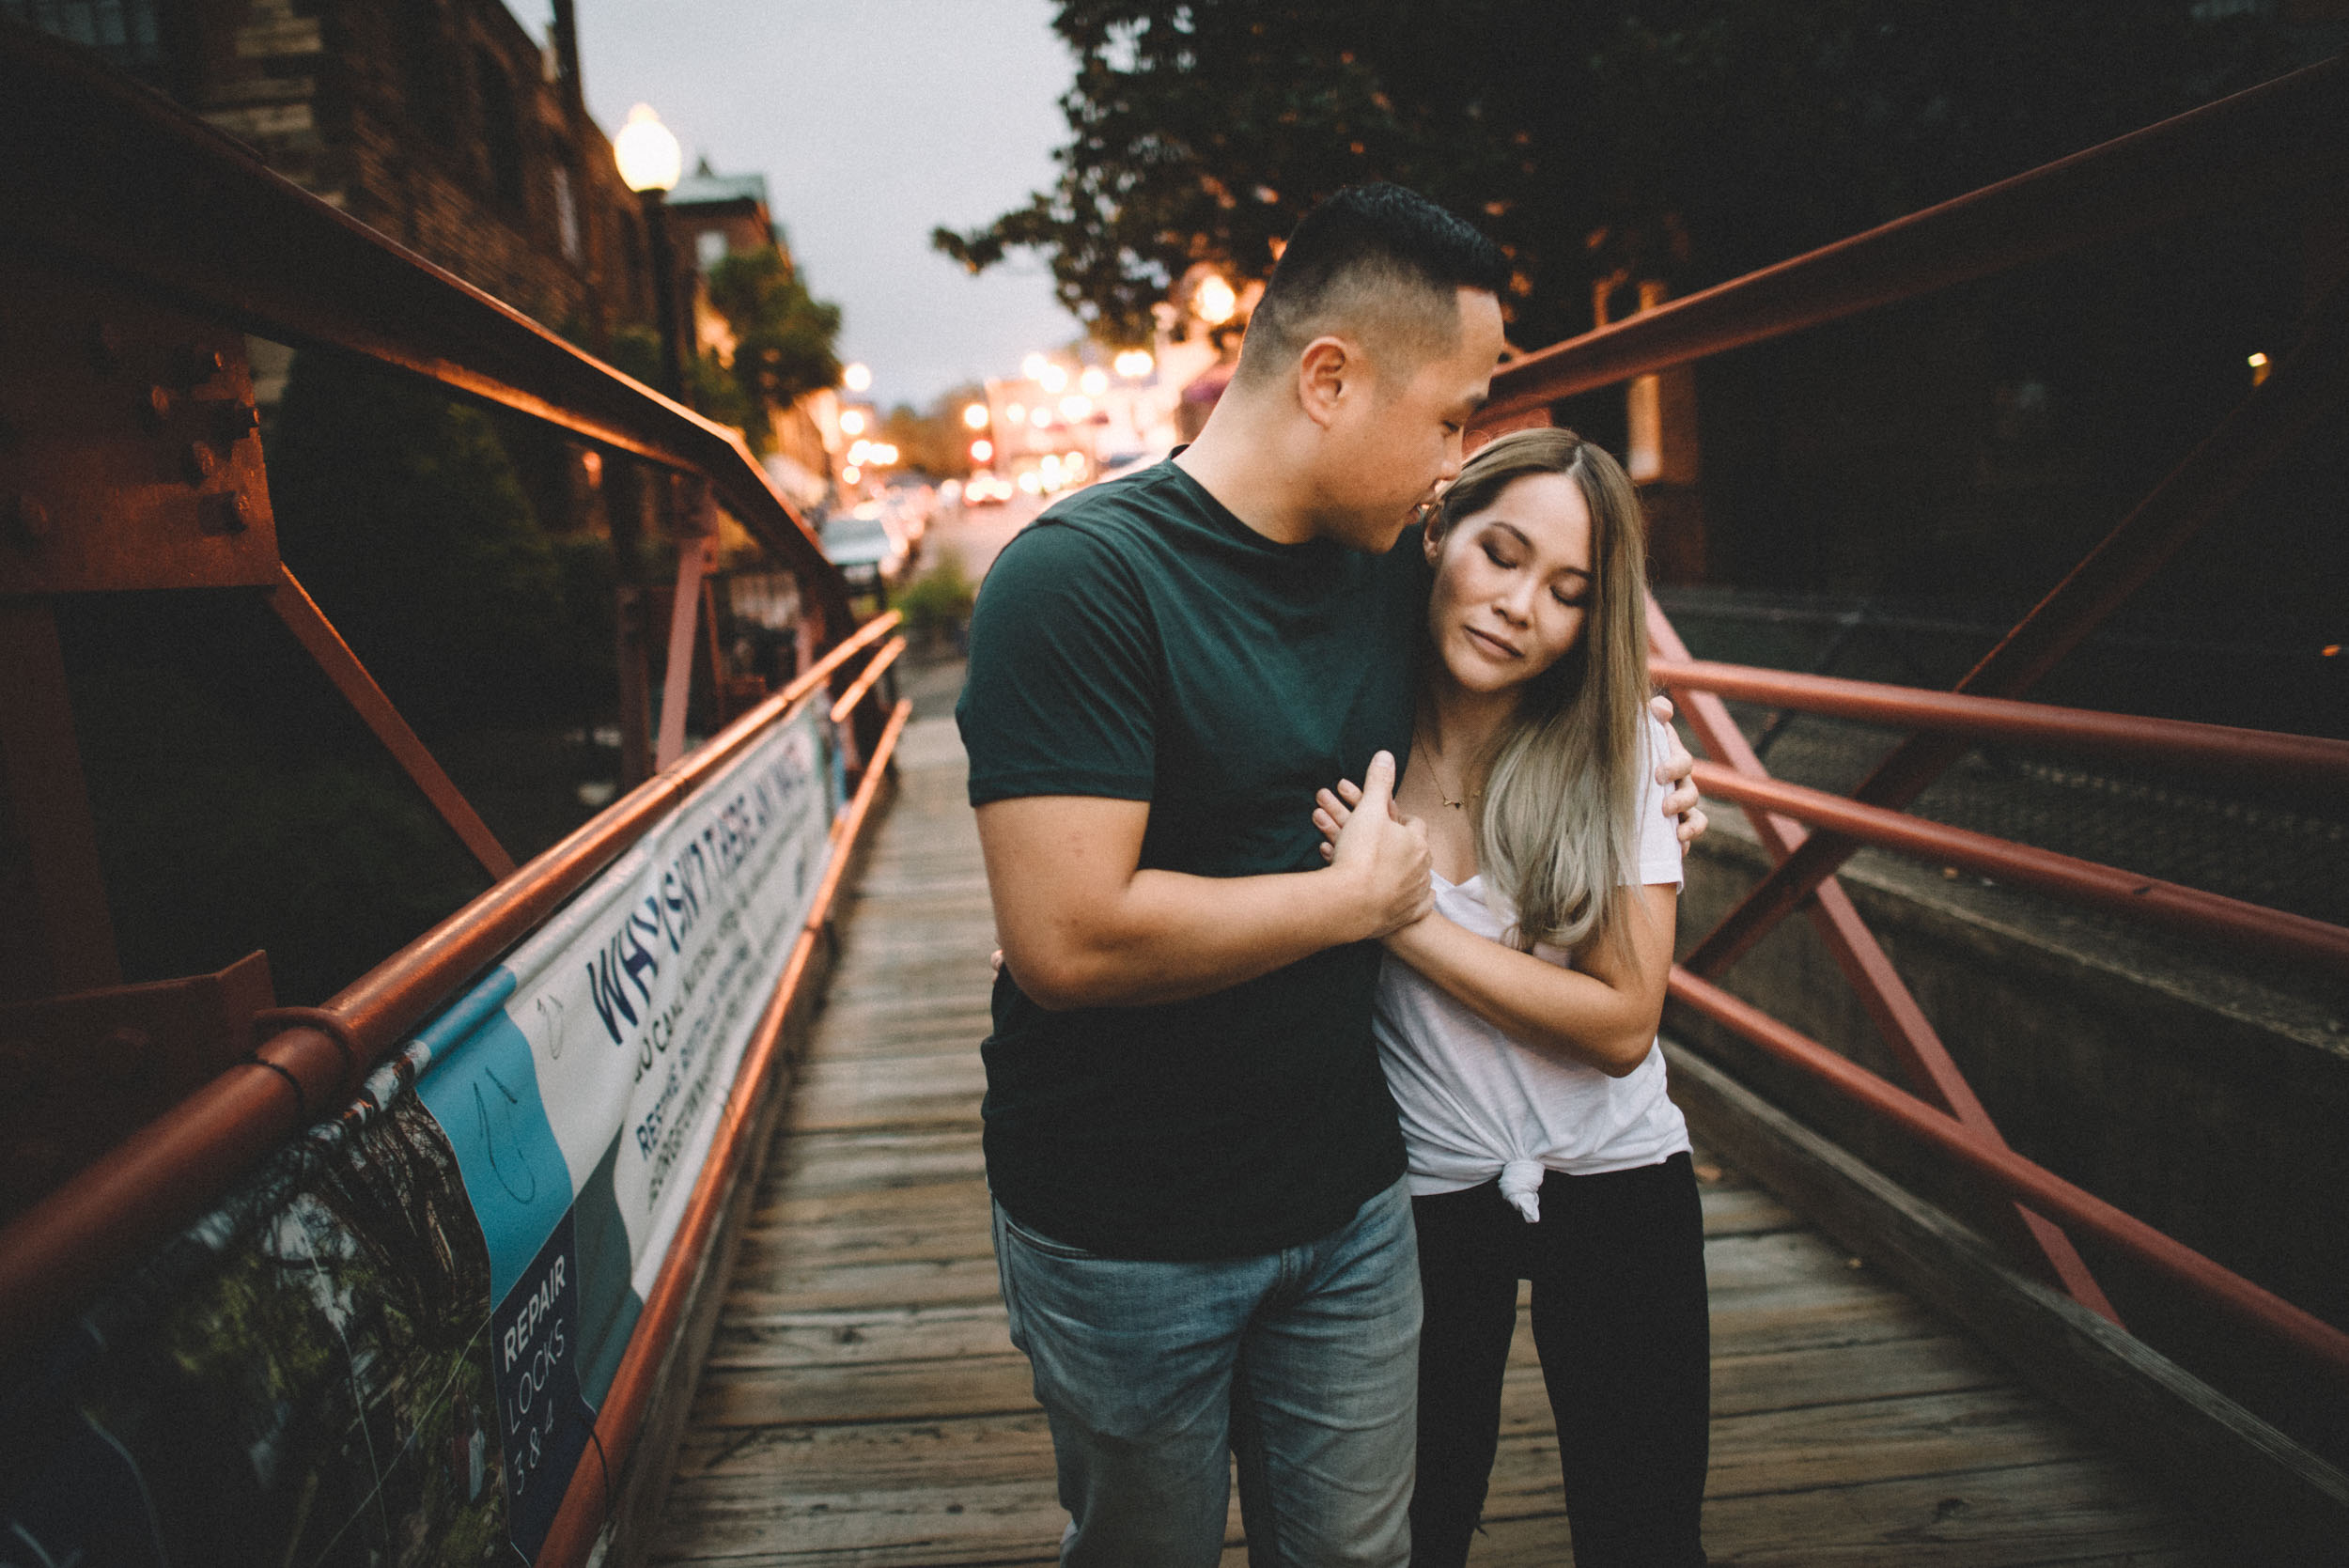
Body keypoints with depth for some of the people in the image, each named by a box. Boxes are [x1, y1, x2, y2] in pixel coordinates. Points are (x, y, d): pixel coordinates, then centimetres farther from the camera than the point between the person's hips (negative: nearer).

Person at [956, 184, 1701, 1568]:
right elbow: (1069, 940, -31)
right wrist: (1359, 893, -19)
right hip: (1127, 1235, -5)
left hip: (1350, 1198, 6)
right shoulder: (1082, 577, -22)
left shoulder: (1389, 573, 2)